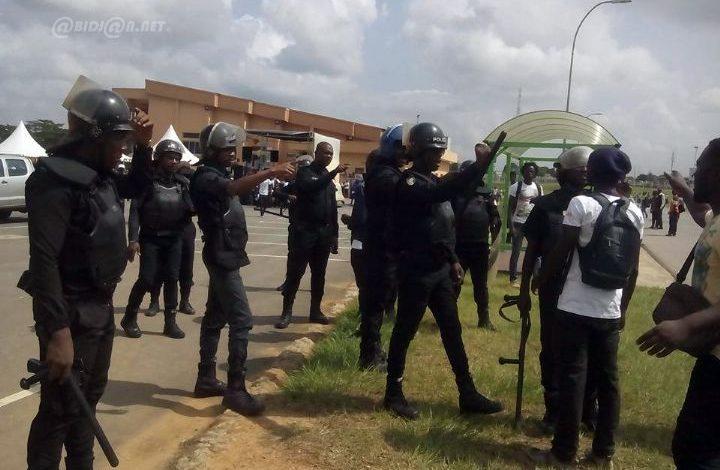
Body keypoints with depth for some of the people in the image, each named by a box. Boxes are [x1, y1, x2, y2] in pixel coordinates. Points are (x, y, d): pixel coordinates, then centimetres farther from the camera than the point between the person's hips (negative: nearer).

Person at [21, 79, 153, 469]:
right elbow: (43, 261, -28)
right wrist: (58, 333, -33)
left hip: (101, 307, 9)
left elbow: (136, 187, 27)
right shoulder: (54, 182, -21)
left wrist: (143, 145, 8)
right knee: (60, 409, 2)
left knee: (89, 398, 22)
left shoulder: (100, 175, 6)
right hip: (72, 314, -9)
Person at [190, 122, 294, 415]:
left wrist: (270, 174, -3)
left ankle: (206, 379, 23)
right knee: (241, 320, -13)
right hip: (221, 257, -10)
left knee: (215, 317, 14)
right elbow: (233, 188, -37)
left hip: (225, 256, 10)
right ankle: (235, 390, -10)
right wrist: (270, 172, -46)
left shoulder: (218, 175, 17)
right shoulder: (206, 178, -17)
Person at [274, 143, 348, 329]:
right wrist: (333, 173, -35)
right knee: (295, 272, -4)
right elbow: (311, 187, -26)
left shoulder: (329, 178, 16)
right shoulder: (304, 172, -2)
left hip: (324, 233, 6)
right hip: (304, 230, -6)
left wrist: (334, 234, 14)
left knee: (319, 275, 9)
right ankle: (287, 312, 1)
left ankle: (315, 310, 17)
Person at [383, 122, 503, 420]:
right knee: (404, 332, 3)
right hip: (416, 272, -9)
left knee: (452, 331, 11)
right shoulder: (409, 183, -14)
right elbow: (443, 191, -34)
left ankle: (468, 395, 20)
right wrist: (479, 167, -39)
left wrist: (453, 261, 19)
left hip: (440, 271, 9)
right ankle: (394, 394, 18)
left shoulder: (432, 181, 14)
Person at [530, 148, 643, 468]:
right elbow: (633, 269, 9)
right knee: (607, 379, 12)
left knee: (572, 379, 1)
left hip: (576, 308, -5)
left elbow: (561, 253, -8)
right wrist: (623, 309, 19)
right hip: (610, 311, 5)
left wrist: (542, 282, 9)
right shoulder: (635, 213, 6)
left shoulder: (581, 204, -10)